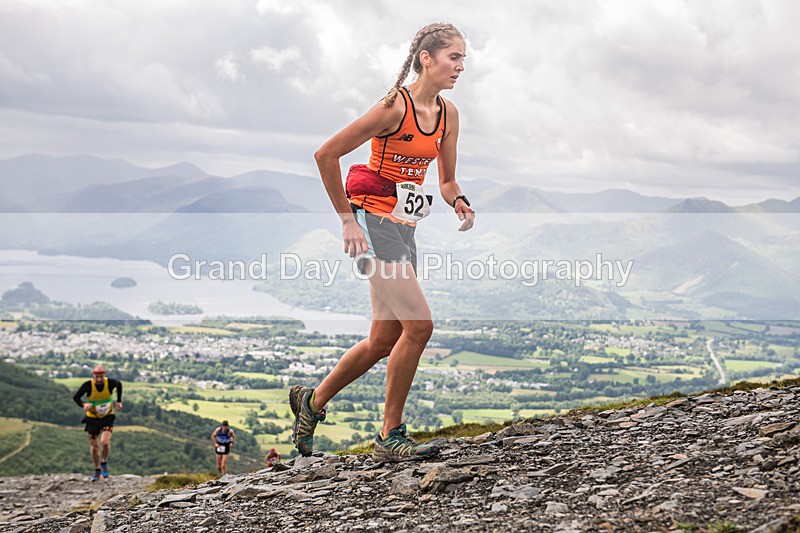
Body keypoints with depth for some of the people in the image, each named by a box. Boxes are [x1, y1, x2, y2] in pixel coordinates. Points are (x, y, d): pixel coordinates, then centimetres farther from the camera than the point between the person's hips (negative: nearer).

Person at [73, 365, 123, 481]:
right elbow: (76, 397, -12)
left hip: (107, 417, -1)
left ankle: (104, 463, 8)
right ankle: (97, 470, 28)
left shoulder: (110, 383, -18)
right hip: (92, 418, 1)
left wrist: (119, 401, 2)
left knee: (105, 442, -21)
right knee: (94, 446, 7)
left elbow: (119, 385, 6)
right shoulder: (88, 385, -21)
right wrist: (84, 404, -32)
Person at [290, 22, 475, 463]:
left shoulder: (447, 114, 7)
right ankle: (391, 438, -2)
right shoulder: (396, 106, -16)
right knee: (418, 325, -15)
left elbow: (446, 181, 17)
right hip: (372, 223, -8)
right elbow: (326, 155, -15)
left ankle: (312, 401, 32)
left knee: (385, 340, 12)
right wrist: (347, 218, -13)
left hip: (403, 228, 8)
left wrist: (460, 203, -6)